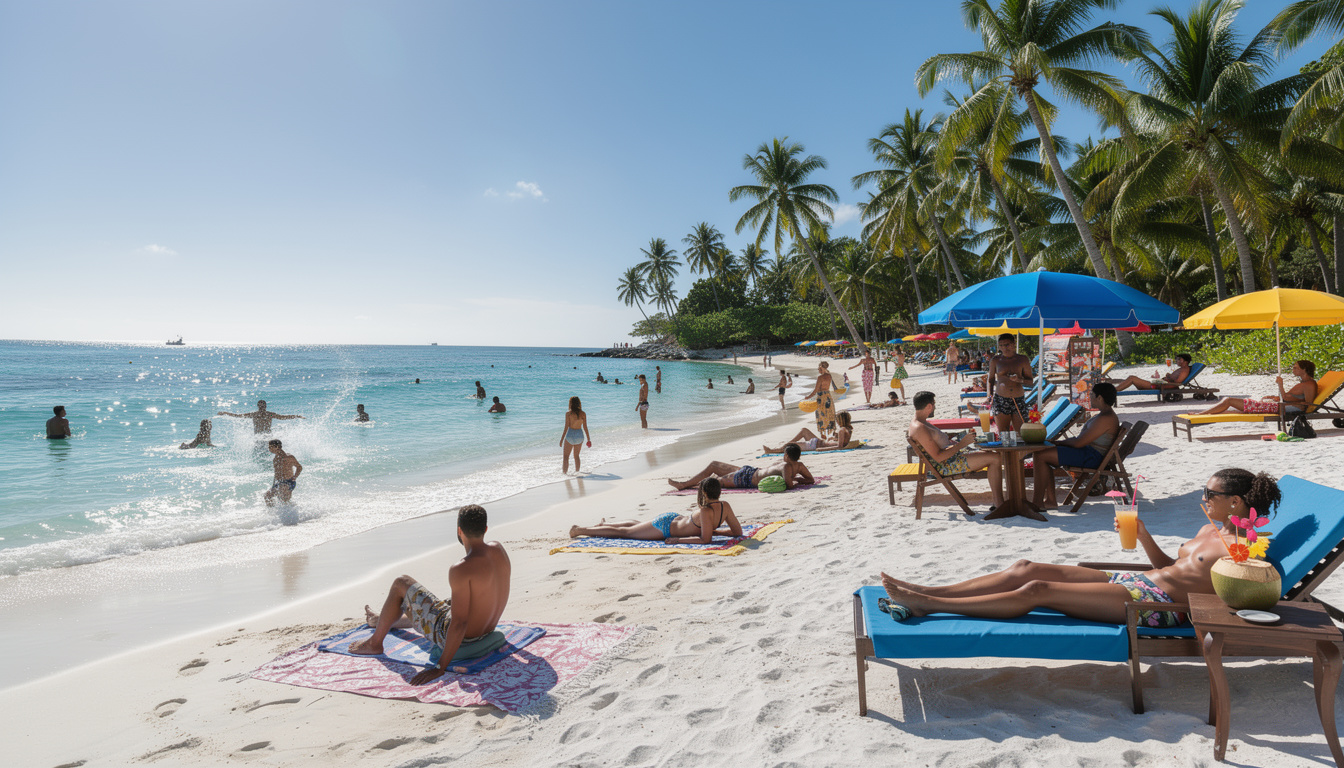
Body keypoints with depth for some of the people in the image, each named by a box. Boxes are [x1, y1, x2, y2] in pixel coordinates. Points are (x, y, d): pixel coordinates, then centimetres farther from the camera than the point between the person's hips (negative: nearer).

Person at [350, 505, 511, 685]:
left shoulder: (461, 569, -30)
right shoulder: (498, 549, -6)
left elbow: (459, 623, -31)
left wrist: (440, 667, -24)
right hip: (487, 630, 8)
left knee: (400, 584, 7)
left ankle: (375, 643, 27)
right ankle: (387, 621, 66)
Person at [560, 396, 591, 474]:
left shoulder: (568, 413, -10)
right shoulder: (583, 414, -2)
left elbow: (566, 427, -12)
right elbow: (585, 427, 0)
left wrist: (562, 439, -6)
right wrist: (588, 439, 8)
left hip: (570, 435, -4)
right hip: (580, 435, 4)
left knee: (566, 457, 7)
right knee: (576, 456, 21)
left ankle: (564, 473, 0)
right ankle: (577, 472, 25)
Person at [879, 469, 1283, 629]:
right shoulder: (1209, 530, 21)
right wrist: (1143, 535, 17)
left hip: (1157, 604, -9)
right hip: (1137, 582, 9)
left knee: (1038, 590, -19)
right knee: (1027, 568, -5)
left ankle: (927, 606, -19)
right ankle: (928, 592, -8)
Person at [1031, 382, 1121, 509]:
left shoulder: (1105, 419, -20)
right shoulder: (1106, 414, 15)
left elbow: (1079, 443, -22)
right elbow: (1082, 438, 19)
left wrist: (1059, 442, -5)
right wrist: (1060, 442, 7)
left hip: (1091, 458, -11)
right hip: (1088, 452, 11)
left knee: (1040, 455, -19)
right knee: (1043, 452, 10)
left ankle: (1038, 502, -15)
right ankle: (1051, 500, 5)